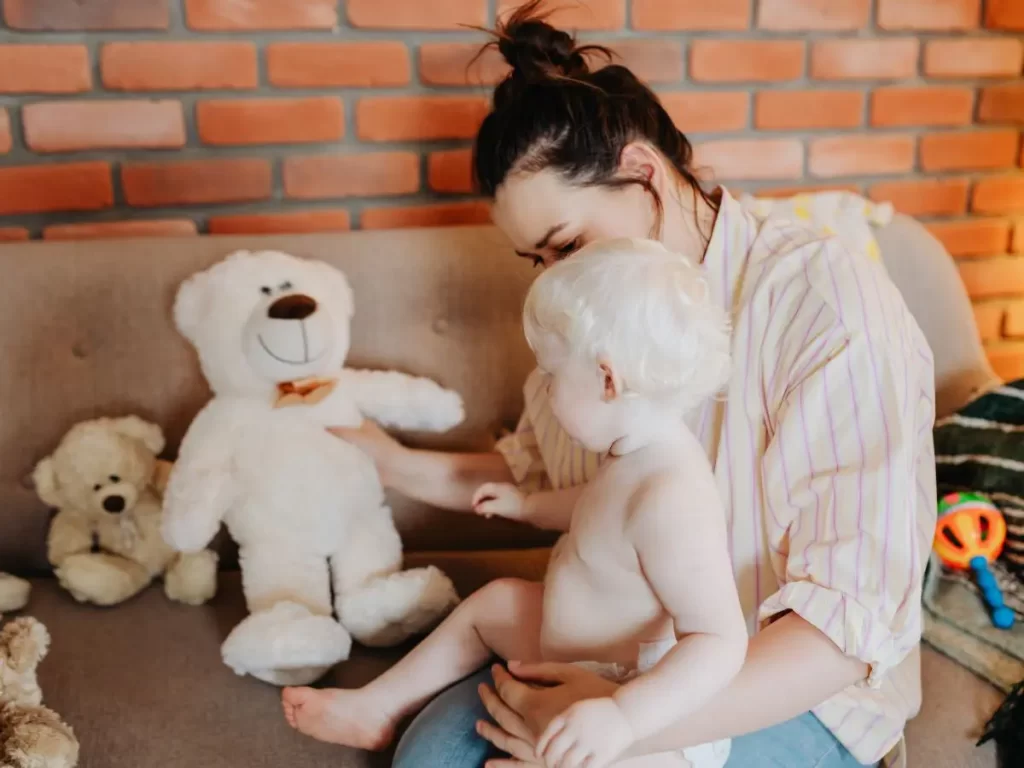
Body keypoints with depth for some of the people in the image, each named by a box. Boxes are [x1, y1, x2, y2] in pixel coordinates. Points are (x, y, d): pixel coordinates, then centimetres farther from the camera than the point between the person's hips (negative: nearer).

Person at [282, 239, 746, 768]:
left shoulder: (671, 498, -34)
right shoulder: (639, 455, -2)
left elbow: (720, 641, -36)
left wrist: (624, 717, -45)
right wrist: (528, 505, 32)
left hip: (650, 722, -10)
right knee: (494, 603, 23)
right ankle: (376, 709, 33)